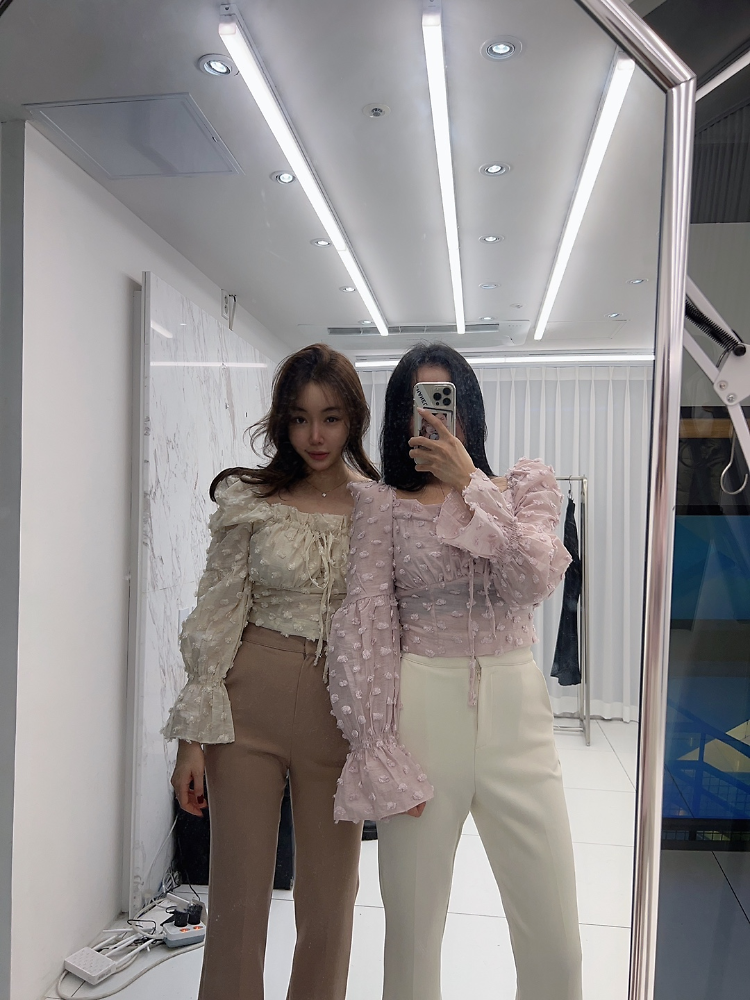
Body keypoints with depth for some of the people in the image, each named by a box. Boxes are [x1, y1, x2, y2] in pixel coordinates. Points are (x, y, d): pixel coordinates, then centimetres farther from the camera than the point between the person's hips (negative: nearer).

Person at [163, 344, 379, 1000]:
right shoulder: (248, 501, -2)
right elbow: (216, 617, -2)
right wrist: (194, 735, -4)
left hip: (341, 709, 1)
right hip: (250, 703, -1)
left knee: (330, 898, 13)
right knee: (238, 891, 10)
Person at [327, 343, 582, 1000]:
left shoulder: (526, 487, 8)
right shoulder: (384, 504, 2)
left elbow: (536, 580, -10)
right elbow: (365, 628, -3)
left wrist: (468, 482, -12)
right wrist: (381, 755, -8)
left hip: (514, 707, 2)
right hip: (421, 711, -1)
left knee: (554, 937, 7)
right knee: (412, 928, 10)